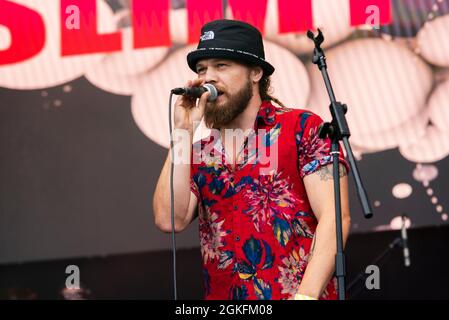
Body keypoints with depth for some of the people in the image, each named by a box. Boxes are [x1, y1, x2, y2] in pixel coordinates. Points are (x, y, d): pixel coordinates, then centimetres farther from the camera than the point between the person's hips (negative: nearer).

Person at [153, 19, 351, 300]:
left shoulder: (303, 128, 0)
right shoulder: (200, 152, 12)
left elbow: (334, 219, -7)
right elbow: (170, 220, -2)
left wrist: (306, 295, -18)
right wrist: (184, 132, 0)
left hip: (297, 293, -5)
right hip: (221, 294, 5)